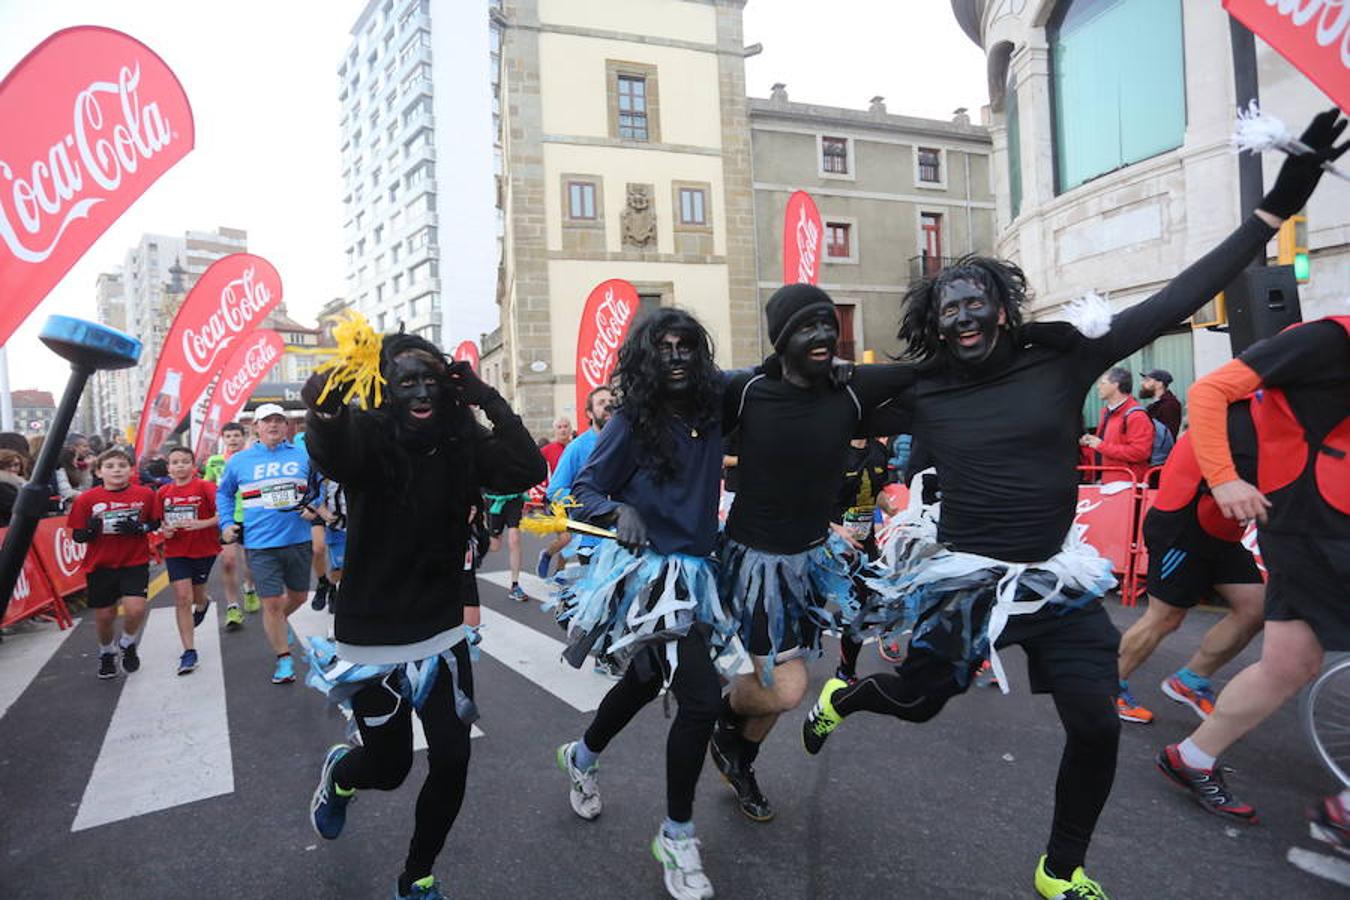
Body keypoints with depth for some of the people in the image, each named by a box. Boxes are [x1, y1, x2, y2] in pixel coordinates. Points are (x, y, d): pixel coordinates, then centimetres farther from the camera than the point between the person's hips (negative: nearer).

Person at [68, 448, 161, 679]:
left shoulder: (146, 494, -5)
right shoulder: (87, 499, -5)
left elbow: (156, 522, 6)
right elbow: (77, 535, -1)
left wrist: (139, 528, -15)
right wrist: (91, 530, -22)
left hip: (135, 562, -1)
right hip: (100, 565, 1)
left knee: (135, 609, -16)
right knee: (104, 616, 9)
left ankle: (128, 644, 17)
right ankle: (106, 653, 40)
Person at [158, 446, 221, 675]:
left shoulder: (204, 487, -11)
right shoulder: (163, 492, 2)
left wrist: (202, 523, -29)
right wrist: (164, 530, -6)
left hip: (204, 549, -2)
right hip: (176, 551, 2)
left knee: (196, 595, 15)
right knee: (182, 598, -5)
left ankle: (203, 605, 55)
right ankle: (189, 651, 0)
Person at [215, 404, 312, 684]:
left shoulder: (303, 456, 3)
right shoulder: (239, 461, 5)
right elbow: (223, 493, 19)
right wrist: (226, 524, 8)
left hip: (298, 539, 2)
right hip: (260, 544, -1)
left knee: (298, 596, 16)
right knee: (271, 603, -1)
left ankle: (278, 624, 49)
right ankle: (284, 659, 14)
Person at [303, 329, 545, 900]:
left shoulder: (461, 442, -5)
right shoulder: (368, 436, -15)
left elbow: (528, 470, -20)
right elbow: (330, 453, -38)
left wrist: (487, 400, -22)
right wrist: (324, 405, -59)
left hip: (441, 632, 3)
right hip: (372, 638, -3)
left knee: (452, 763, 3)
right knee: (388, 767, 11)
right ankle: (338, 774, 50)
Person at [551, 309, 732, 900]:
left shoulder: (711, 411, -1)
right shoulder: (631, 422, -12)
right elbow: (586, 488, -8)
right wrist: (618, 511, -27)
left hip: (693, 570, 6)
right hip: (645, 569, -6)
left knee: (644, 681, 25)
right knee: (702, 697, -14)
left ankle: (581, 758, 54)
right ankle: (677, 836, 9)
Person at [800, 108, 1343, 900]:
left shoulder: (1060, 361, -6)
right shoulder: (922, 395, -8)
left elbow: (1174, 302, -7)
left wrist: (1276, 209, -9)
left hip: (1056, 578, 2)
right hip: (965, 575, -1)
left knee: (1097, 729, 1)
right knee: (917, 701, 11)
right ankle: (840, 697, 47)